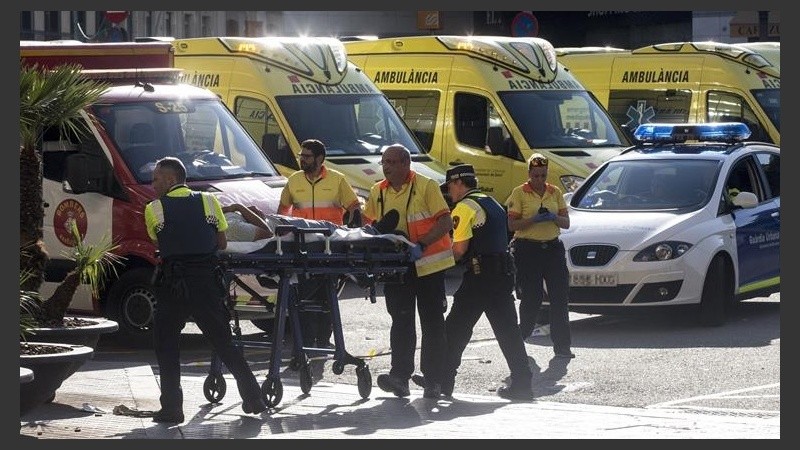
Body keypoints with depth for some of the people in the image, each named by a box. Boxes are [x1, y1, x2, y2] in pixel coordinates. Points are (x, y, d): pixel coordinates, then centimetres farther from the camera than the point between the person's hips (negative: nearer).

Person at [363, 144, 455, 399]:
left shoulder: (426, 186, -9)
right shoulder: (378, 192, 7)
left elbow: (446, 222, -13)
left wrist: (420, 246, -24)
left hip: (428, 264, -4)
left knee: (432, 322, 2)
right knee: (401, 321, 0)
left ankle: (433, 380, 5)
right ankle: (400, 376, -5)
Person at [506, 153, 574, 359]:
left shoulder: (555, 192, 10)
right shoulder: (519, 193, -2)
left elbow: (566, 223, 11)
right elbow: (512, 225, -6)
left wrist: (554, 218, -11)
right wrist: (534, 219, -19)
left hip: (553, 247, 4)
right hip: (528, 249, -4)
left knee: (560, 297, -3)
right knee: (531, 297, -3)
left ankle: (562, 345, 0)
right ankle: (518, 339, 16)